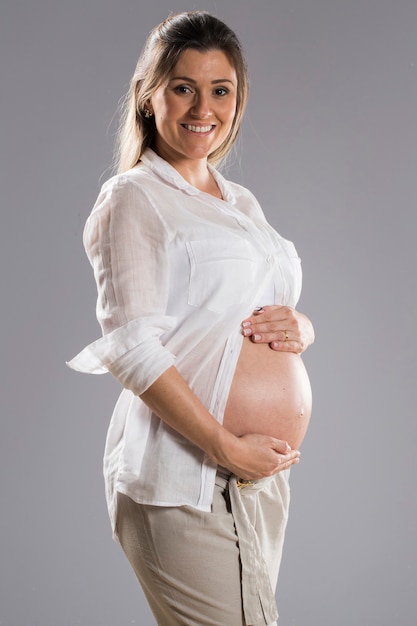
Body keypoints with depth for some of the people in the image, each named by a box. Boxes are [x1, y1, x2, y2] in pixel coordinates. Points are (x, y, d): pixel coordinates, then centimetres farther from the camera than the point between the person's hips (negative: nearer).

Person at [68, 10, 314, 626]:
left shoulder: (242, 203, 17)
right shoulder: (134, 198, -6)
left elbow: (285, 308, 22)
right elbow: (133, 349, -16)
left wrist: (298, 328, -2)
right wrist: (226, 448, -19)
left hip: (266, 470, 8)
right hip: (188, 480, -8)